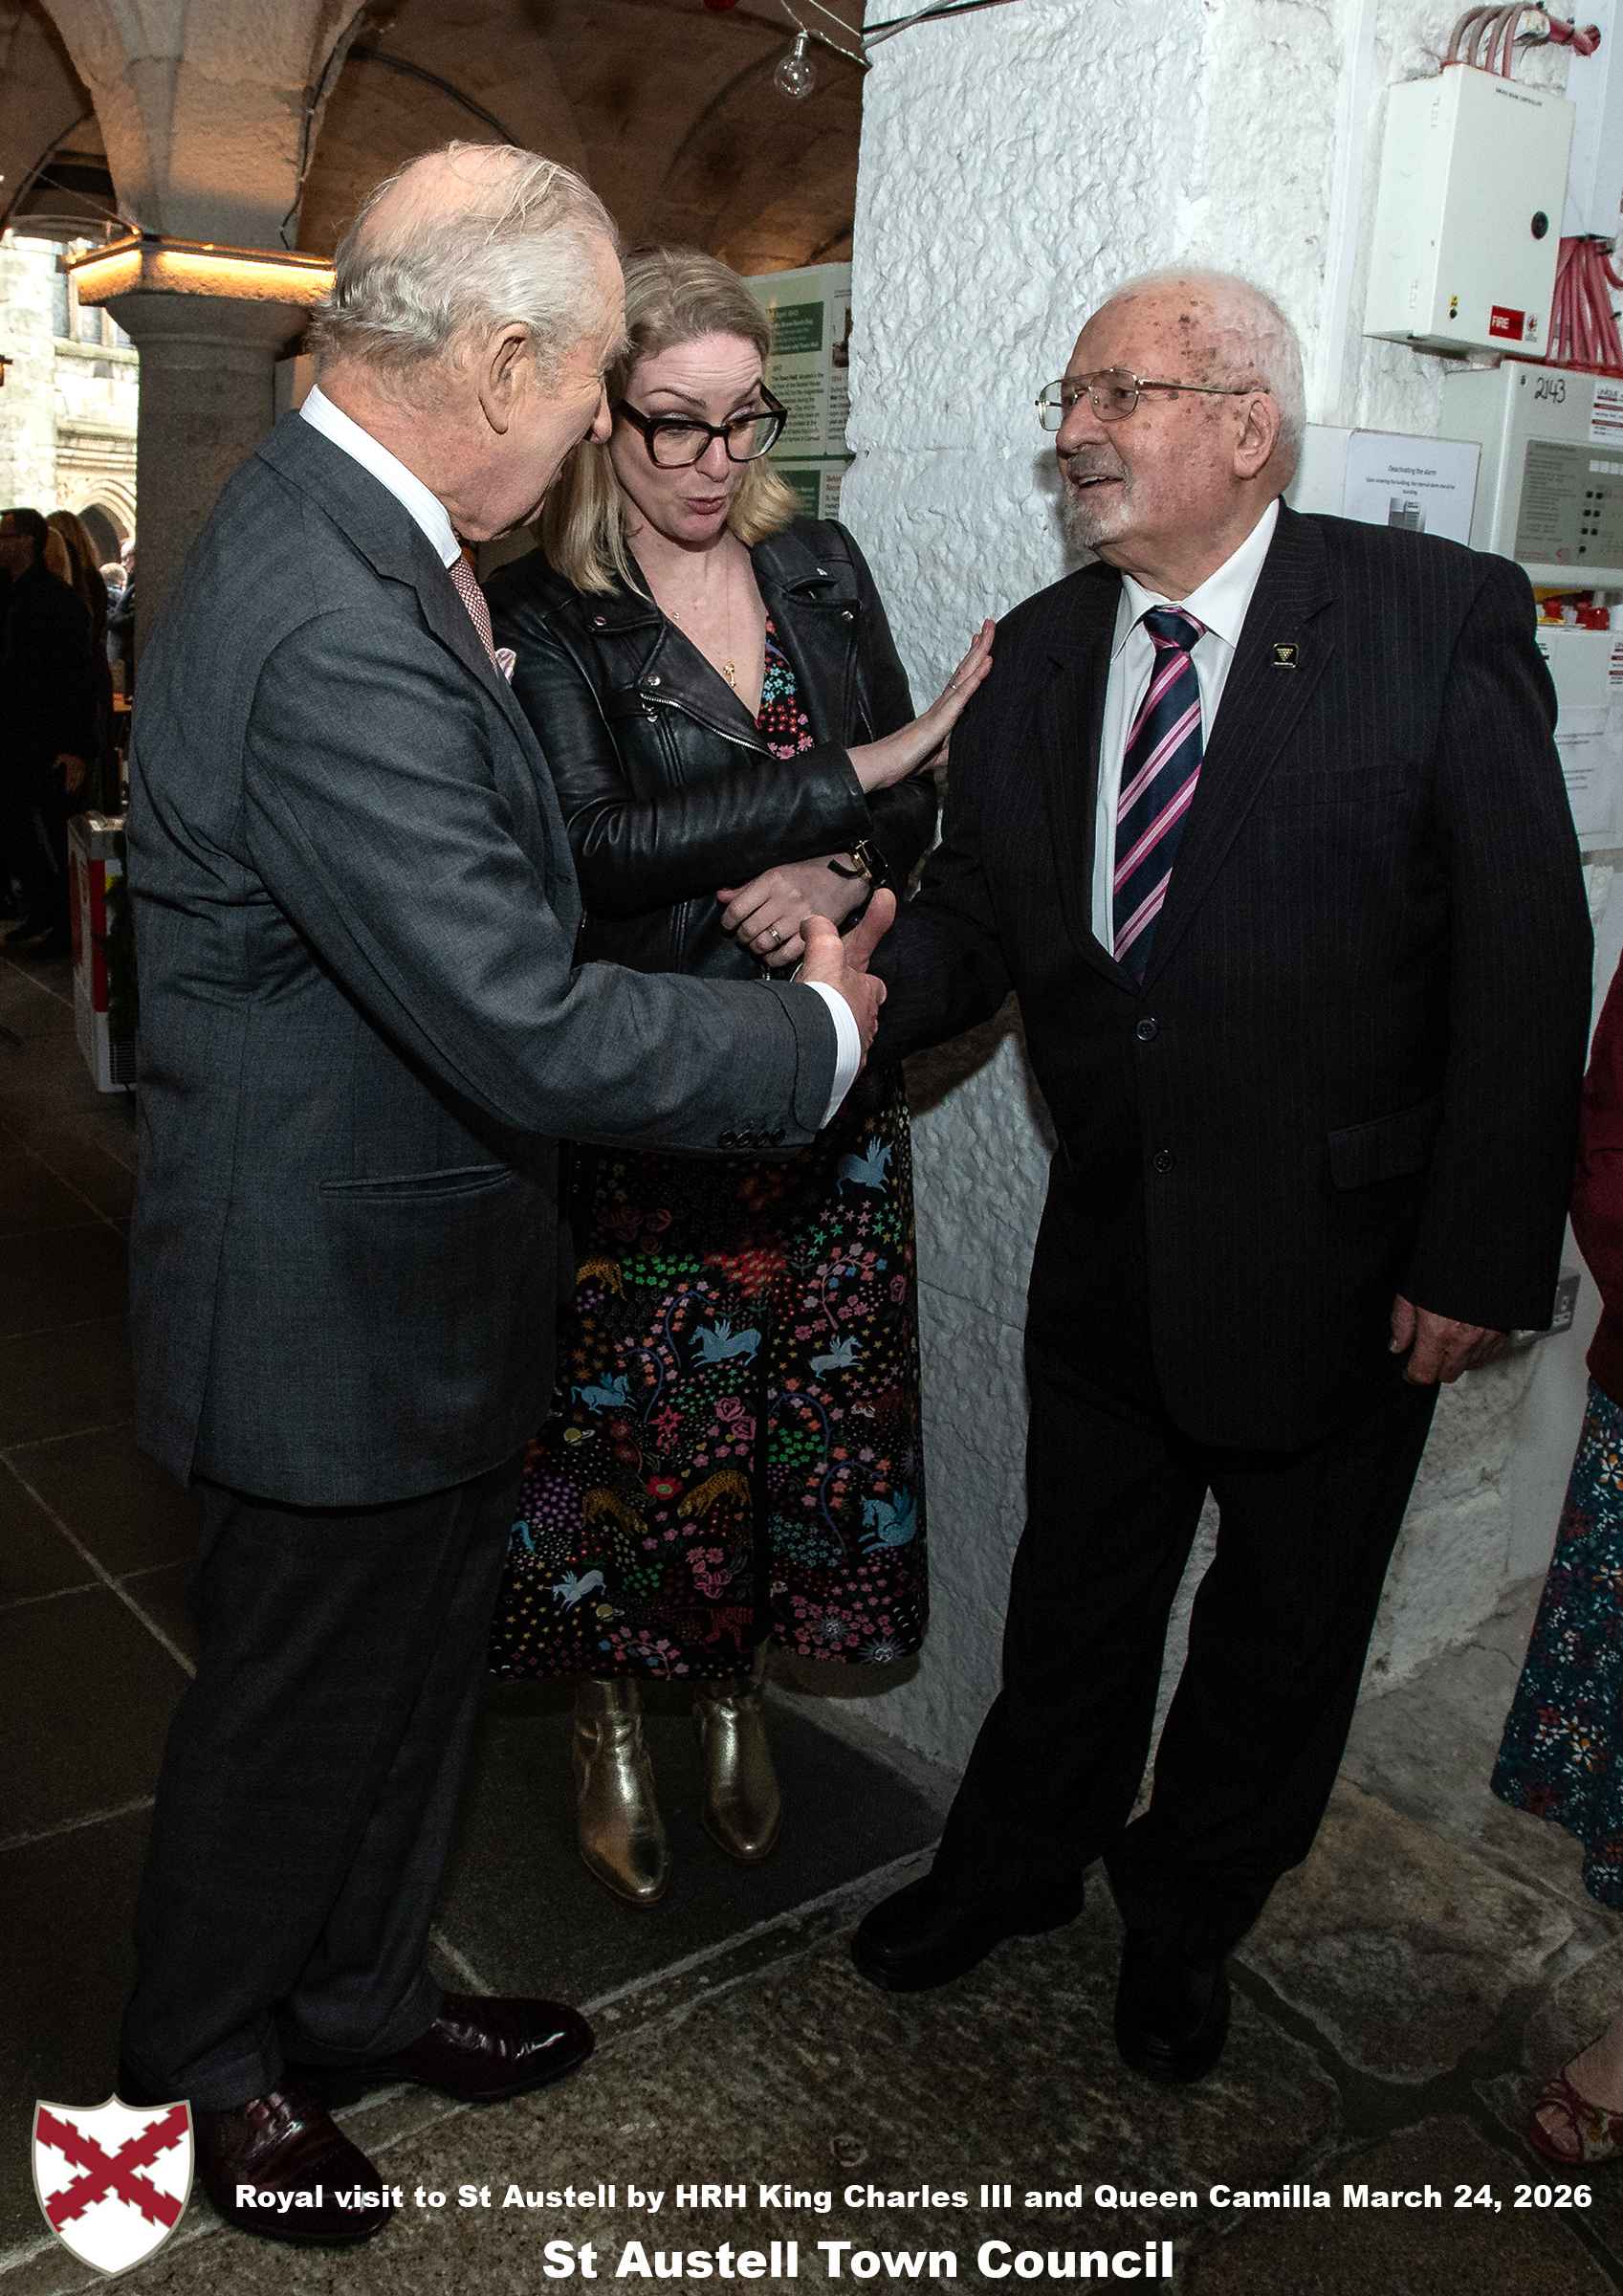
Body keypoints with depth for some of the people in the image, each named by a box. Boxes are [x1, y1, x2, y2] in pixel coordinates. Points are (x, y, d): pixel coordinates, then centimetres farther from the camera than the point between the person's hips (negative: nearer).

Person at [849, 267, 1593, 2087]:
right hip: (1111, 1241, 4)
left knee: (1282, 1627, 17)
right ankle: (1015, 1864, 47)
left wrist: (1479, 1257, -15)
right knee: (1076, 1590, 21)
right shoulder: (1037, 655, 3)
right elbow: (974, 913, 1)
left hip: (1339, 1258, -3)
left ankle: (1185, 1920, 43)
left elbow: (1526, 950, -13)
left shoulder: (1437, 619, -11)